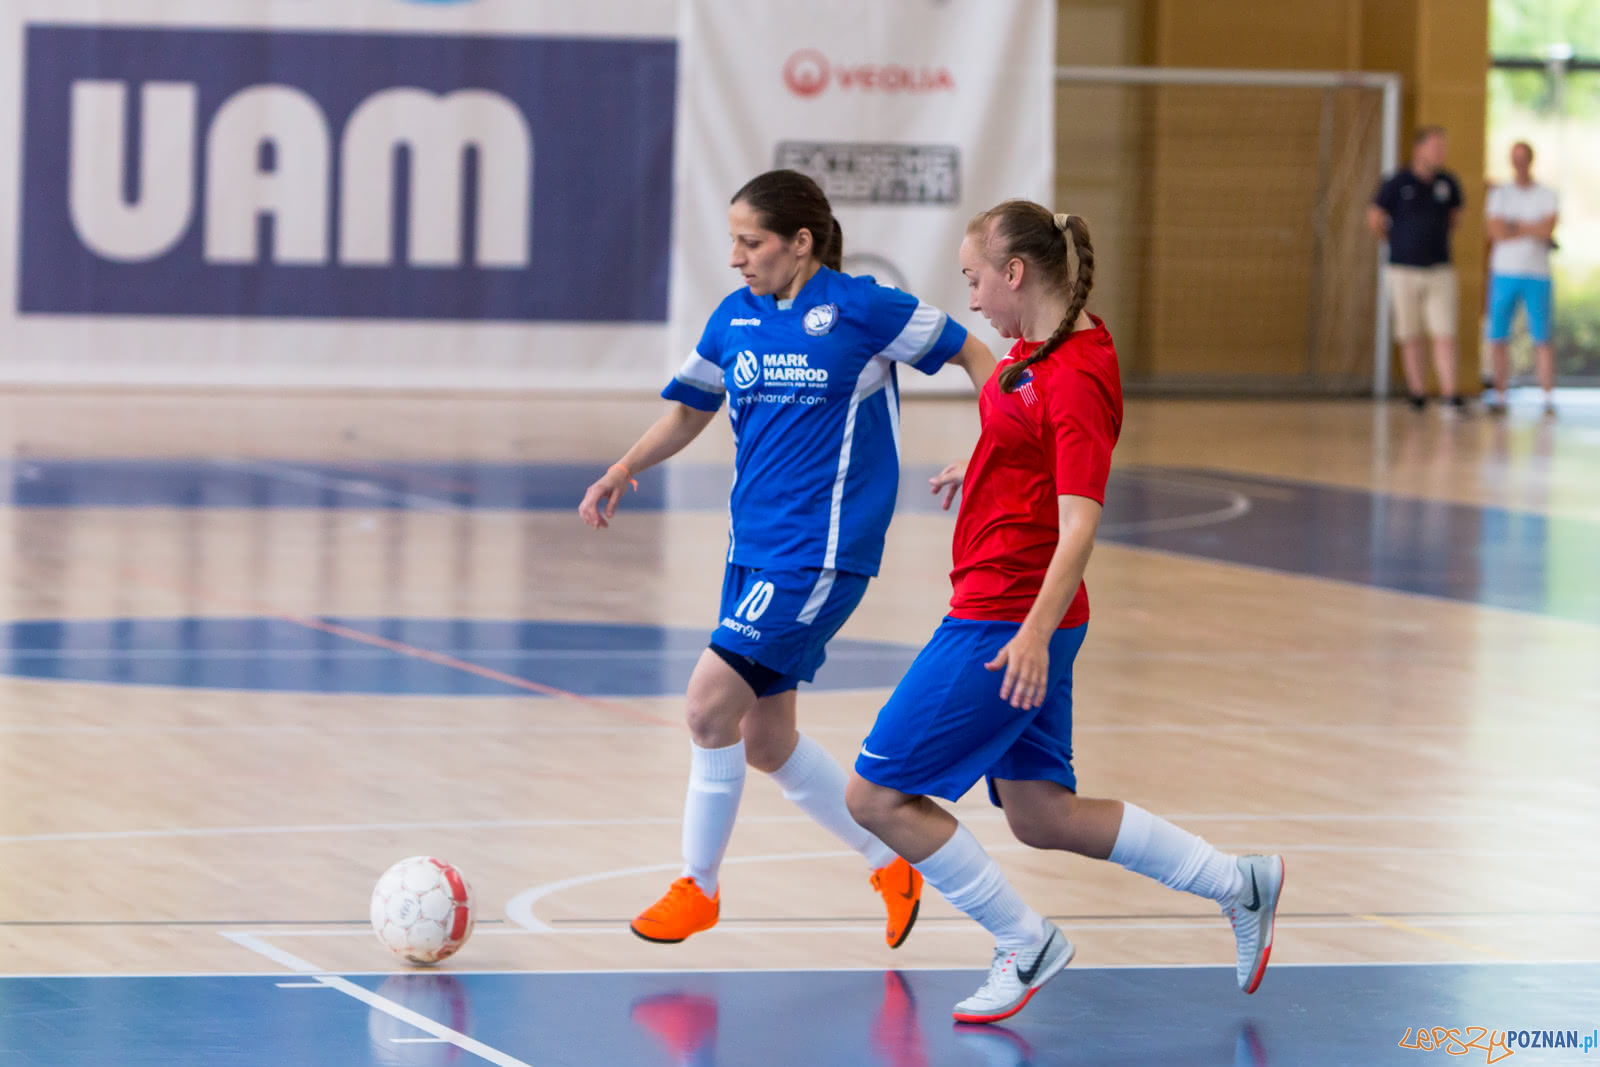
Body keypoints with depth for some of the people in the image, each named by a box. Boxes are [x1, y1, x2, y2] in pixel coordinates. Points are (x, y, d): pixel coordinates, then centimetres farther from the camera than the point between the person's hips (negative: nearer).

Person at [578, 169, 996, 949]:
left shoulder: (858, 309, -10)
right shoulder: (735, 319, 8)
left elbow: (970, 353, -3)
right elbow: (690, 410, 17)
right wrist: (625, 469, 1)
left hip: (821, 553, -7)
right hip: (753, 547, 8)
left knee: (710, 702, -15)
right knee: (767, 744, 10)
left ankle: (698, 887, 2)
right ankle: (892, 868, 29)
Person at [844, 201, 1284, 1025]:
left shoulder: (1076, 377, -20)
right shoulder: (1039, 347, 8)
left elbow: (1079, 523, -26)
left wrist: (1036, 634, -36)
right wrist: (979, 471, 47)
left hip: (1009, 625, -10)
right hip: (994, 613, 10)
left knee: (877, 794, -4)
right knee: (1040, 816, 14)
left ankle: (1026, 946, 6)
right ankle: (1238, 885, 20)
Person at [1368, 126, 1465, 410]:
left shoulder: (1448, 183, 5)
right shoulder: (1398, 183, -6)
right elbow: (1375, 218, 5)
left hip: (1440, 270, 2)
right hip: (1405, 270, -2)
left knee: (1445, 334, -8)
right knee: (1410, 337, 4)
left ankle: (1450, 392, -13)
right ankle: (1417, 390, 11)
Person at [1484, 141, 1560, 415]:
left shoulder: (1547, 196, 6)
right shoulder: (1500, 194, 8)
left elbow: (1548, 229, -11)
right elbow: (1496, 232, -6)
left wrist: (1513, 226, -6)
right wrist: (1532, 231, -5)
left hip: (1537, 274, -1)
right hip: (1504, 272, 1)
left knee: (1542, 338, -7)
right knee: (1497, 338, -1)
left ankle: (1549, 399, -7)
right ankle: (1499, 395, 5)